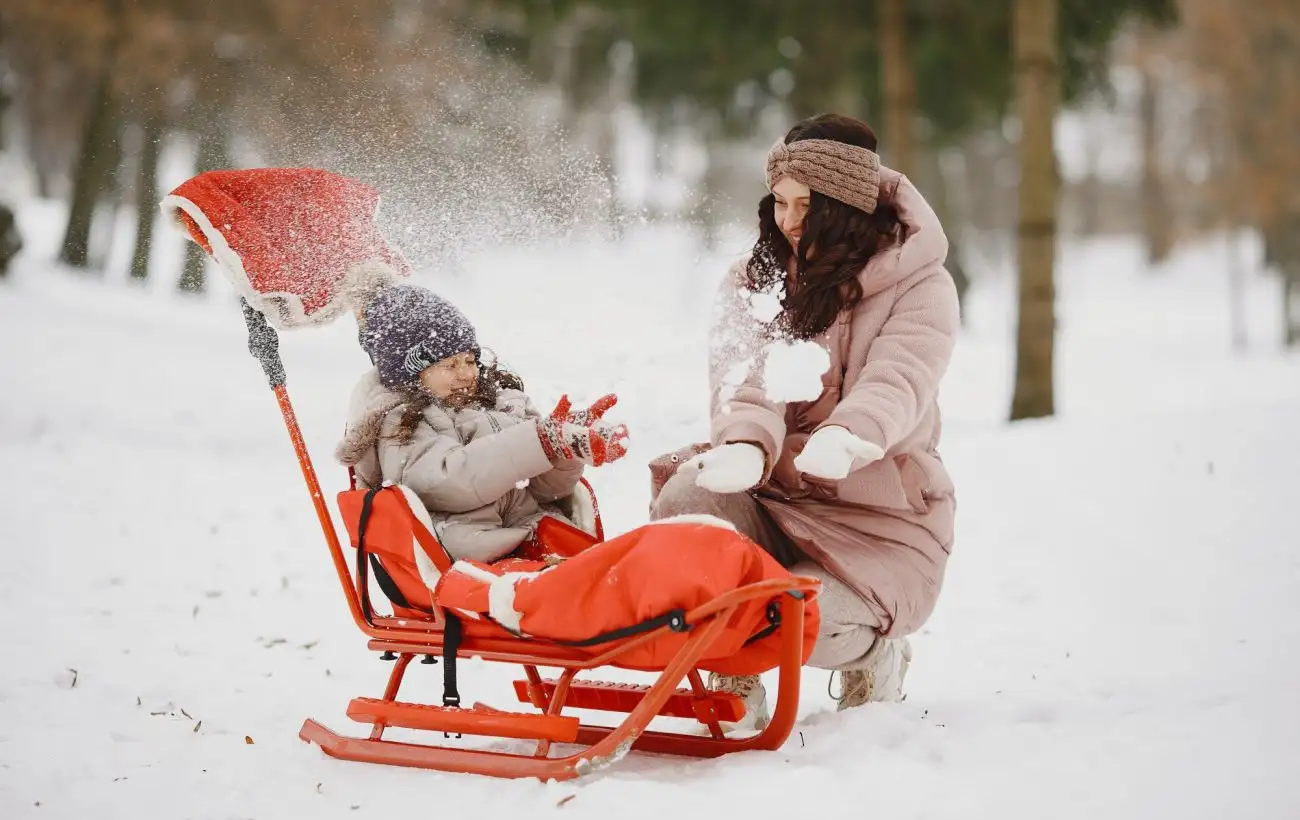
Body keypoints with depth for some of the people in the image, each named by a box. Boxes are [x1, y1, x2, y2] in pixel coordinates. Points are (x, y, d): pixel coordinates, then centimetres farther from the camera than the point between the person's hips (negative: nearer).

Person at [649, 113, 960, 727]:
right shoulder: (756, 280, 7)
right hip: (772, 500, 3)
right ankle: (734, 687, -7)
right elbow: (744, 376, -12)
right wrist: (747, 444, -38)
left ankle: (874, 645, 11)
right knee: (686, 499, -30)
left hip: (882, 518, -3)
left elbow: (896, 382, -23)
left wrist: (843, 439, -48)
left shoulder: (919, 286, -3)